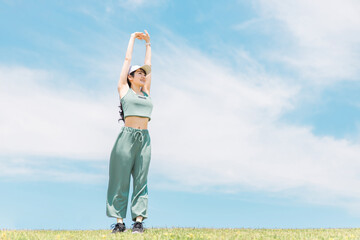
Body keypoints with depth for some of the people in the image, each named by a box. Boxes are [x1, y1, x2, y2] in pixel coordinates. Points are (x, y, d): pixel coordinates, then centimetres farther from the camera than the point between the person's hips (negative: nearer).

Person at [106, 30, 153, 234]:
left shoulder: (146, 93, 19)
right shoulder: (124, 90, 8)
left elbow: (148, 65, 26)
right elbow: (127, 60, 14)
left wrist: (148, 43, 32)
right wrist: (133, 39, 23)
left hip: (144, 139, 5)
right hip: (127, 136, -4)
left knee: (141, 180, 2)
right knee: (121, 180, -2)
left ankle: (139, 221, 2)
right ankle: (120, 221, 2)